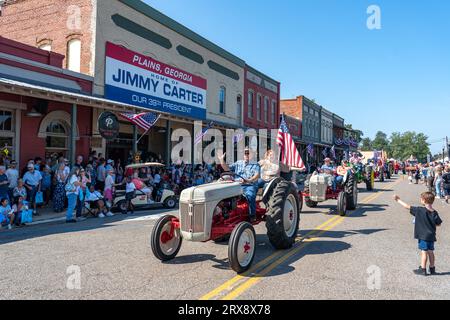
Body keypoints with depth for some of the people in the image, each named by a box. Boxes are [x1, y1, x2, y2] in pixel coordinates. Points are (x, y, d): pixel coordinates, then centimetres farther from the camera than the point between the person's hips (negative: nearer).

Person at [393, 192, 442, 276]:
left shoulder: (420, 210, -15)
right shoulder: (434, 213, -1)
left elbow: (407, 207, -10)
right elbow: (439, 224, 7)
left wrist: (398, 200, -1)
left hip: (423, 235, -5)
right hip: (431, 235, 5)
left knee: (424, 252, 0)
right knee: (430, 252, 15)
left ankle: (423, 269, 6)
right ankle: (432, 268, 24)